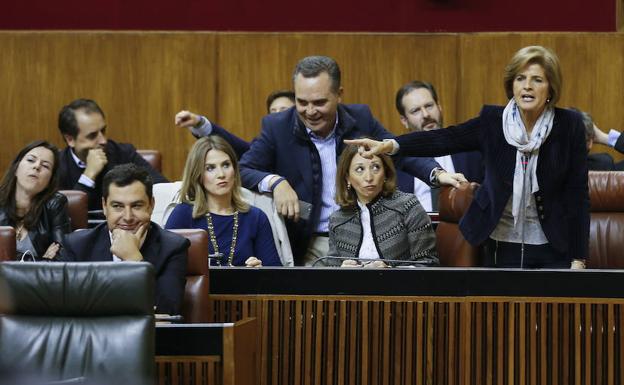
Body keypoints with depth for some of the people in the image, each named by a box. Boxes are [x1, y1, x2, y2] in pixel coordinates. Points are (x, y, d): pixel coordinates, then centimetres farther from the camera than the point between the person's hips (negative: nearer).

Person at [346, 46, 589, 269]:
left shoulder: (569, 125, -7)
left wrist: (578, 259, -8)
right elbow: (444, 139, -13)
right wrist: (390, 145, -28)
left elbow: (578, 194, -5)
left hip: (553, 250, -1)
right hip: (503, 247, 1)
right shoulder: (493, 120, -3)